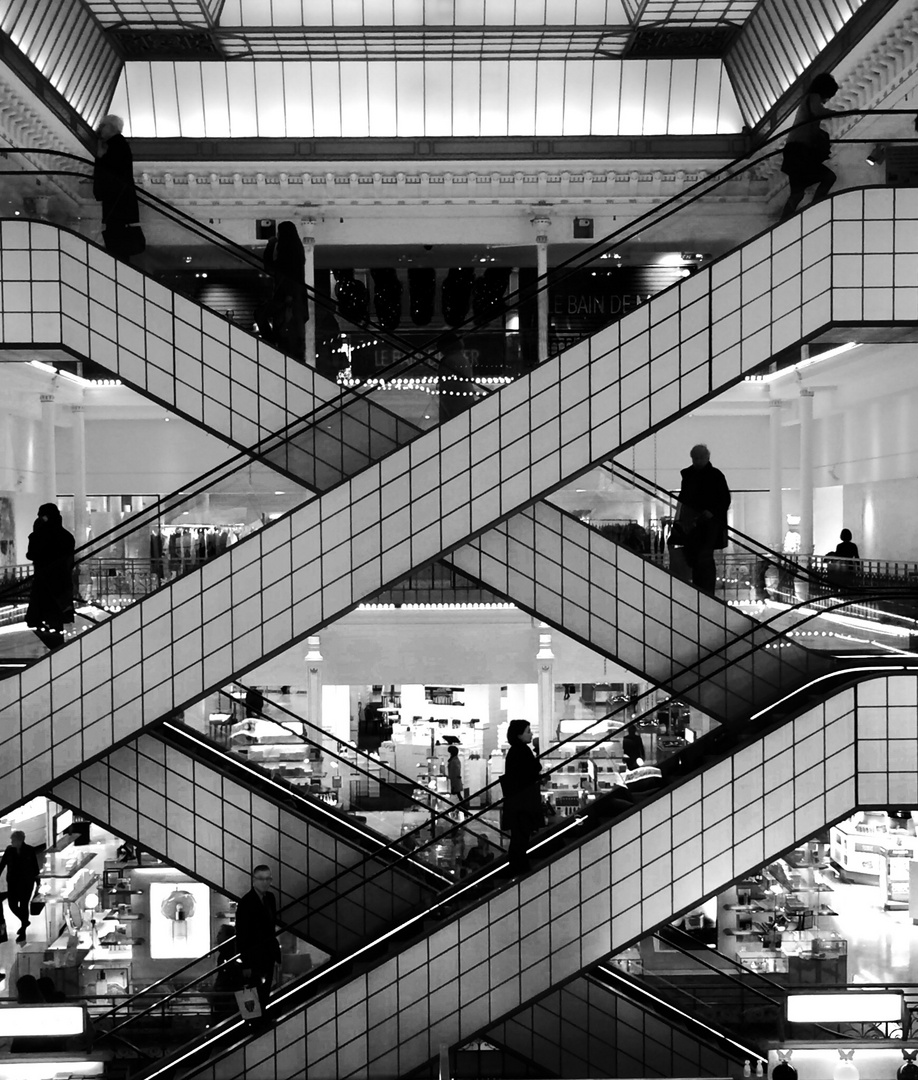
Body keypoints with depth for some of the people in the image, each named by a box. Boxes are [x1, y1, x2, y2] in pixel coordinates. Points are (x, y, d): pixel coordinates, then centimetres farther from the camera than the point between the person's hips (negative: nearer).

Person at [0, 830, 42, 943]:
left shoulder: (30, 850, -11)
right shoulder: (9, 850, -4)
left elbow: (35, 867, -4)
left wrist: (38, 883, -2)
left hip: (27, 883, -3)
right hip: (13, 882, 3)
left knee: (23, 906, 1)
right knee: (12, 905, 4)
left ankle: (23, 933, 14)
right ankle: (24, 921, 34)